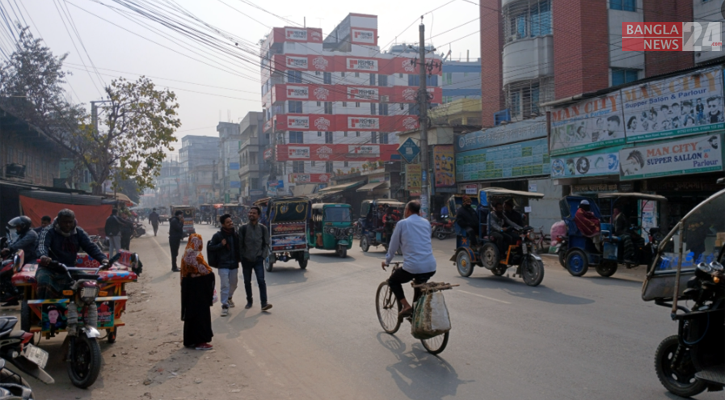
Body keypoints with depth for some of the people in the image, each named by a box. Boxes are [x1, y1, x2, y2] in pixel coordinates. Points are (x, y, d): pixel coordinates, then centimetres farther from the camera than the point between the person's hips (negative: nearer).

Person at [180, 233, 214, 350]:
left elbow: (184, 272, 10)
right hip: (199, 289, -9)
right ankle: (200, 341, 5)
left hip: (188, 288, 9)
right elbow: (206, 272, -20)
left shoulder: (186, 255, 7)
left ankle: (190, 340, 24)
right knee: (200, 313, -1)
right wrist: (211, 274, 0)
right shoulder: (196, 256, -20)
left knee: (190, 313, 15)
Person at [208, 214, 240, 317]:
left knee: (233, 284, 16)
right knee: (225, 285, -11)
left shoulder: (235, 235, 5)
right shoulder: (218, 236, -6)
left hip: (234, 264, 5)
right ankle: (224, 305, -5)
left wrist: (238, 258, 3)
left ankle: (229, 298, 43)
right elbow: (211, 248, -6)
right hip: (223, 265, -4)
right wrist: (221, 244, -17)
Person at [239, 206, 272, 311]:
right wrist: (242, 257, -1)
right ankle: (249, 301, 25)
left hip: (258, 260, -1)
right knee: (247, 282, 10)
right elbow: (240, 244, 3)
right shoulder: (243, 228, 1)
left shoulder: (263, 228, 3)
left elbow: (266, 244, 8)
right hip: (246, 260, 1)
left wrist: (263, 255, -1)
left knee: (261, 281, -12)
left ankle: (264, 304, -14)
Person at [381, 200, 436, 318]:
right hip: (431, 268, 5)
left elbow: (394, 245, 8)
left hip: (413, 267, -5)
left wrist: (387, 261, 22)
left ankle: (406, 306, 4)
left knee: (393, 281, 20)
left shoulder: (402, 223, 0)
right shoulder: (426, 223, 14)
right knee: (419, 284, 35)